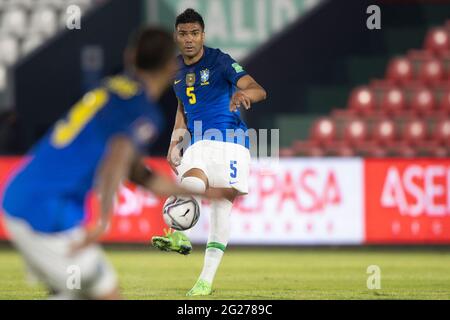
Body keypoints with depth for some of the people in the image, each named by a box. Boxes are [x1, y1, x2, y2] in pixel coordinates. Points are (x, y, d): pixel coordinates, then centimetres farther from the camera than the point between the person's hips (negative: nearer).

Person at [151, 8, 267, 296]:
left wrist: (244, 93, -41)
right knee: (191, 185, -28)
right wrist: (175, 143, 17)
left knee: (222, 203, -10)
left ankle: (207, 280, -8)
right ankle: (180, 236, -54)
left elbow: (259, 90, -17)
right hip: (197, 143, 4)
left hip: (230, 141, -4)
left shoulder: (219, 61, -6)